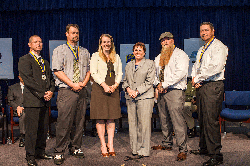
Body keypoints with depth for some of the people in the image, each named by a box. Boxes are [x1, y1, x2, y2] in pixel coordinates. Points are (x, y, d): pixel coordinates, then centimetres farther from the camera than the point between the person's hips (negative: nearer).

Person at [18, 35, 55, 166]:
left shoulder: (45, 62, 22)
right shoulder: (24, 60, -1)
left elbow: (51, 78, 20)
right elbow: (28, 80, -11)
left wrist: (51, 91, 0)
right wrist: (42, 94, -14)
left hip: (45, 101, 7)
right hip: (32, 100, -7)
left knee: (43, 128, 10)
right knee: (31, 129, -4)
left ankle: (40, 152, 22)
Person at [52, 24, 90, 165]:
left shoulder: (84, 52, 18)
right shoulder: (59, 50, 4)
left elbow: (88, 70, 15)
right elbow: (58, 71, -5)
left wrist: (84, 83, -4)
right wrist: (73, 84, -13)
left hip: (82, 91, 4)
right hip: (66, 91, -4)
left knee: (79, 121, 7)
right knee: (64, 122, -6)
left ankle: (75, 148, 19)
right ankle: (59, 152, 4)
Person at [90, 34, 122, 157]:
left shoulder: (116, 57, 19)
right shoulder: (95, 56, 7)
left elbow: (120, 73, 13)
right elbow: (93, 73, -3)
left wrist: (115, 85, -5)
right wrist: (104, 85, -14)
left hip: (113, 89, 3)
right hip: (99, 88, -3)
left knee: (111, 118, 1)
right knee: (100, 118, -4)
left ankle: (110, 145, 5)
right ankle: (103, 146, 1)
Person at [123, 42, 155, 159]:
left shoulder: (149, 64, 5)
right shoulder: (129, 65, 20)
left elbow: (149, 81, -3)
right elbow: (125, 80, 19)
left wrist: (137, 91, -11)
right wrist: (128, 89, -2)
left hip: (144, 97, -4)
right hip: (130, 98, 5)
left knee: (144, 123, -6)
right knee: (132, 123, 3)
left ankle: (144, 150, 2)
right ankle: (135, 149, 12)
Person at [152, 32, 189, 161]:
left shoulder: (180, 54, -1)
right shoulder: (159, 58, 22)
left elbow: (181, 72, -14)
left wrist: (165, 84, -15)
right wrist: (158, 84, 0)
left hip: (175, 91, -7)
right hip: (162, 92, 7)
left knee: (178, 120, -11)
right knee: (164, 120, 11)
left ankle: (182, 149, -6)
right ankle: (167, 144, 24)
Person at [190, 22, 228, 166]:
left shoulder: (219, 47, -6)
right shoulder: (202, 49, 21)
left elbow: (216, 67, -18)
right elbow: (196, 66, 23)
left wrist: (198, 78, -12)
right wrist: (194, 78, 2)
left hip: (213, 86, -8)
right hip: (201, 86, 8)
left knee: (211, 120, -12)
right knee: (202, 119, 12)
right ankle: (204, 148, 25)